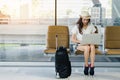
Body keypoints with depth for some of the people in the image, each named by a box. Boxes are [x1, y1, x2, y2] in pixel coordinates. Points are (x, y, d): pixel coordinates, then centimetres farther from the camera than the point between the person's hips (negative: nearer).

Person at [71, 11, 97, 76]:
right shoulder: (77, 27, 0)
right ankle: (86, 65, -22)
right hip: (79, 45, -2)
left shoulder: (91, 26, 8)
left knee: (92, 47, -36)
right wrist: (80, 41, -18)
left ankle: (92, 66, -37)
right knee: (87, 48, -37)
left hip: (89, 44, 2)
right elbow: (73, 39, -2)